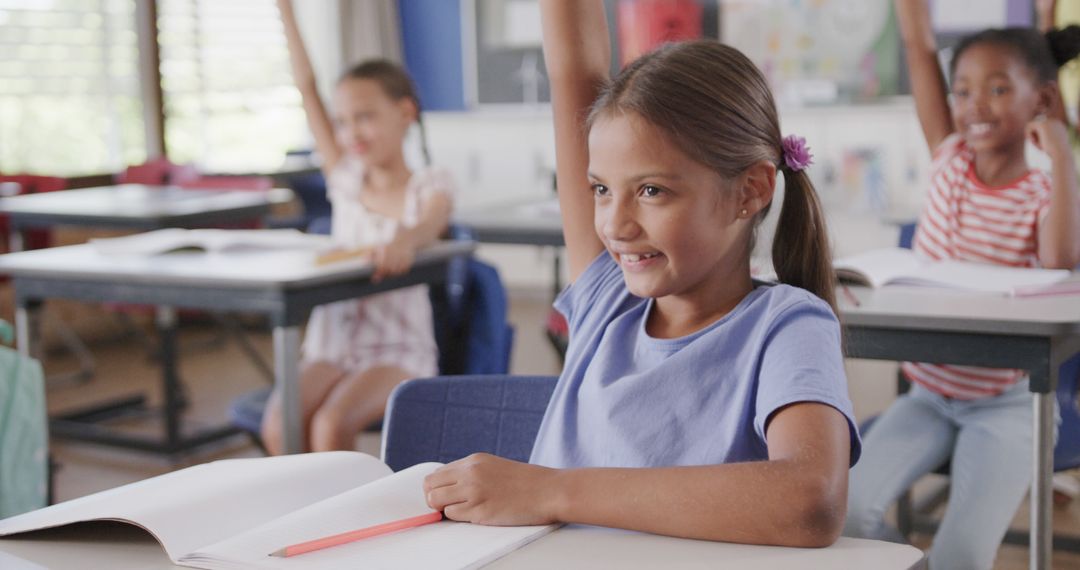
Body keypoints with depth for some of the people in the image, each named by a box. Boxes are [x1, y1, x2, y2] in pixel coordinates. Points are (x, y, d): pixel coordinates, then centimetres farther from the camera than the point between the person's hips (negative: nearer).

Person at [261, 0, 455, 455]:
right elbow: (306, 88, 7)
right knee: (278, 424, -24)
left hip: (399, 352, -4)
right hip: (332, 346, 4)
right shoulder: (347, 178, 9)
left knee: (330, 426, -31)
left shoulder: (428, 185, -2)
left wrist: (406, 239, -51)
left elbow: (432, 222, -26)